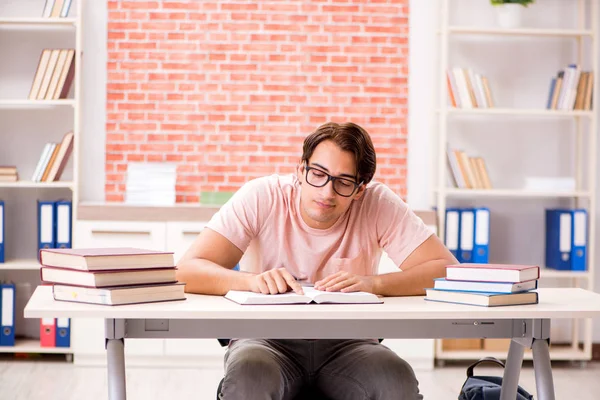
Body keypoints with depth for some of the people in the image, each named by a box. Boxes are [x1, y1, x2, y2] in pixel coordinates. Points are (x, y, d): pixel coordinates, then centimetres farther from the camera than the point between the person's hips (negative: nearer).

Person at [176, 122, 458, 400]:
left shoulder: (379, 204, -10)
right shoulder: (261, 197, -12)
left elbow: (446, 270, -16)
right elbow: (187, 271, -18)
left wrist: (372, 283, -31)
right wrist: (253, 280, -37)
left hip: (347, 344, 1)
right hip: (267, 340, -1)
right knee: (247, 375, -34)